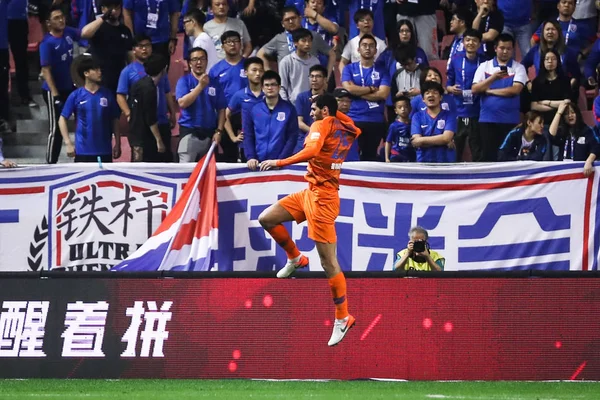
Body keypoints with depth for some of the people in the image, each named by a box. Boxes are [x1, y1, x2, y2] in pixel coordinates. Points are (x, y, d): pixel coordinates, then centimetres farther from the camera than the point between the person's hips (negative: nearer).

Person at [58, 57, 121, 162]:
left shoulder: (107, 95, 4)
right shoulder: (76, 96, -2)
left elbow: (115, 120, 10)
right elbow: (62, 119, 1)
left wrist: (117, 144, 6)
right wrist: (68, 143, -7)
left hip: (104, 151, 2)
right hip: (83, 151, -2)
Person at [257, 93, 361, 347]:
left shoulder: (322, 125, -12)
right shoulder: (345, 129, 10)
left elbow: (311, 151, -31)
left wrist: (280, 163, -30)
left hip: (322, 197, -10)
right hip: (311, 192, 10)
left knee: (329, 263, -6)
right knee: (266, 219, 11)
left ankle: (343, 318, -2)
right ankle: (295, 258, 25)